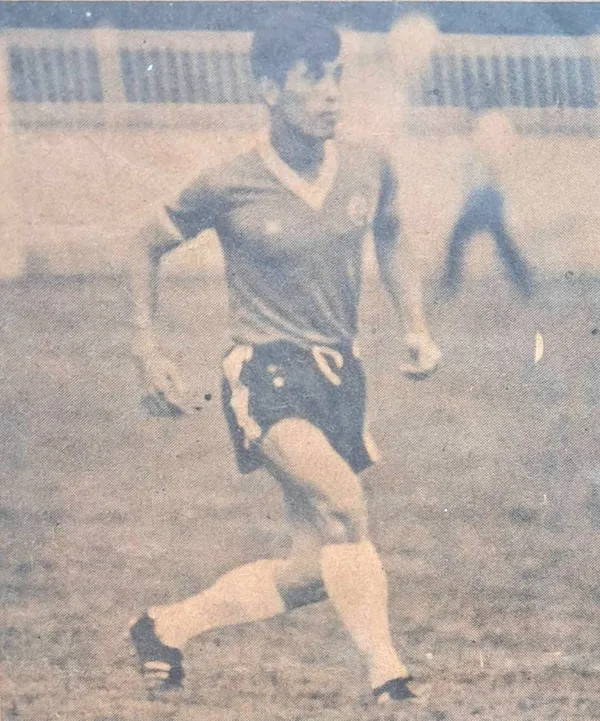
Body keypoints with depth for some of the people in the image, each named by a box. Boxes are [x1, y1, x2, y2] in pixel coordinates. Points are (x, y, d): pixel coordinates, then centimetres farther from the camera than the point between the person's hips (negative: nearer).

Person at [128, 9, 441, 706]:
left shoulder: (367, 169, 1)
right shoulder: (227, 186, -8)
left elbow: (390, 243, 22)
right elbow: (147, 247, 9)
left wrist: (417, 327, 9)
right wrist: (146, 346, 3)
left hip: (339, 376, 5)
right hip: (265, 370, -5)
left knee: (310, 571, 4)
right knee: (344, 502, -31)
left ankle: (167, 626, 24)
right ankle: (388, 680, -20)